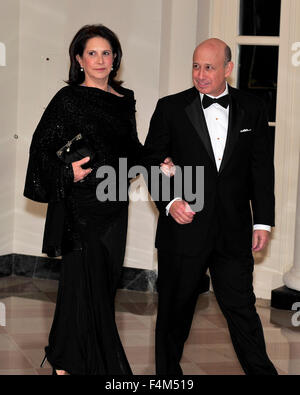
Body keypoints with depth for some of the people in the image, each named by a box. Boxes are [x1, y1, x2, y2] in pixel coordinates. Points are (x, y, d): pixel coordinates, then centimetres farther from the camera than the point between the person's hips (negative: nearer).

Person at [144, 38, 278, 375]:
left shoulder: (252, 109, 5)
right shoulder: (170, 108, 0)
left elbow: (262, 168, 7)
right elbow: (152, 160, 3)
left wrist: (263, 221, 3)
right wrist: (169, 202, -12)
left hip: (234, 232, 1)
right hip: (184, 226, 0)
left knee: (242, 309, 4)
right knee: (175, 309, 12)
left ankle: (261, 371, 17)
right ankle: (168, 373, 29)